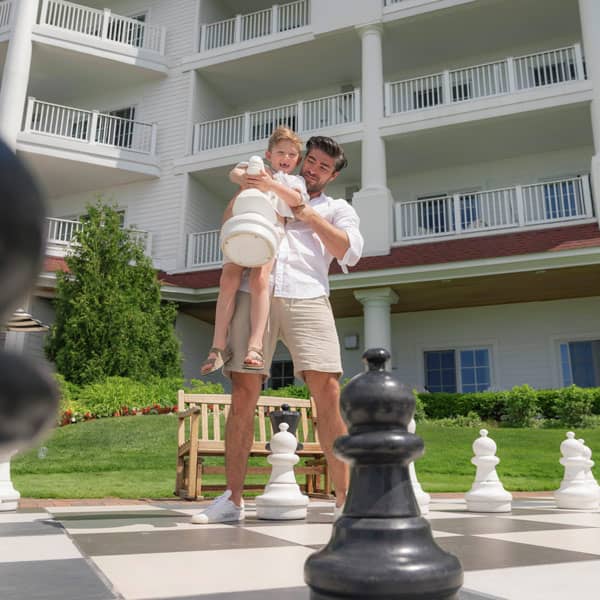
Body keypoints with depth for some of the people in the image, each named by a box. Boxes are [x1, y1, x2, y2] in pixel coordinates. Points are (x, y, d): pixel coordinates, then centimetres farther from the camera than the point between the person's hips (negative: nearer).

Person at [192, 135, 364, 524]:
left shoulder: (338, 209, 24)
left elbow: (351, 252, 7)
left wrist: (307, 214, 4)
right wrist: (245, 180, 18)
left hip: (307, 299, -1)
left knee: (329, 394, -13)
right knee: (243, 395, -7)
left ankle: (345, 499, -8)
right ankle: (233, 500, -1)